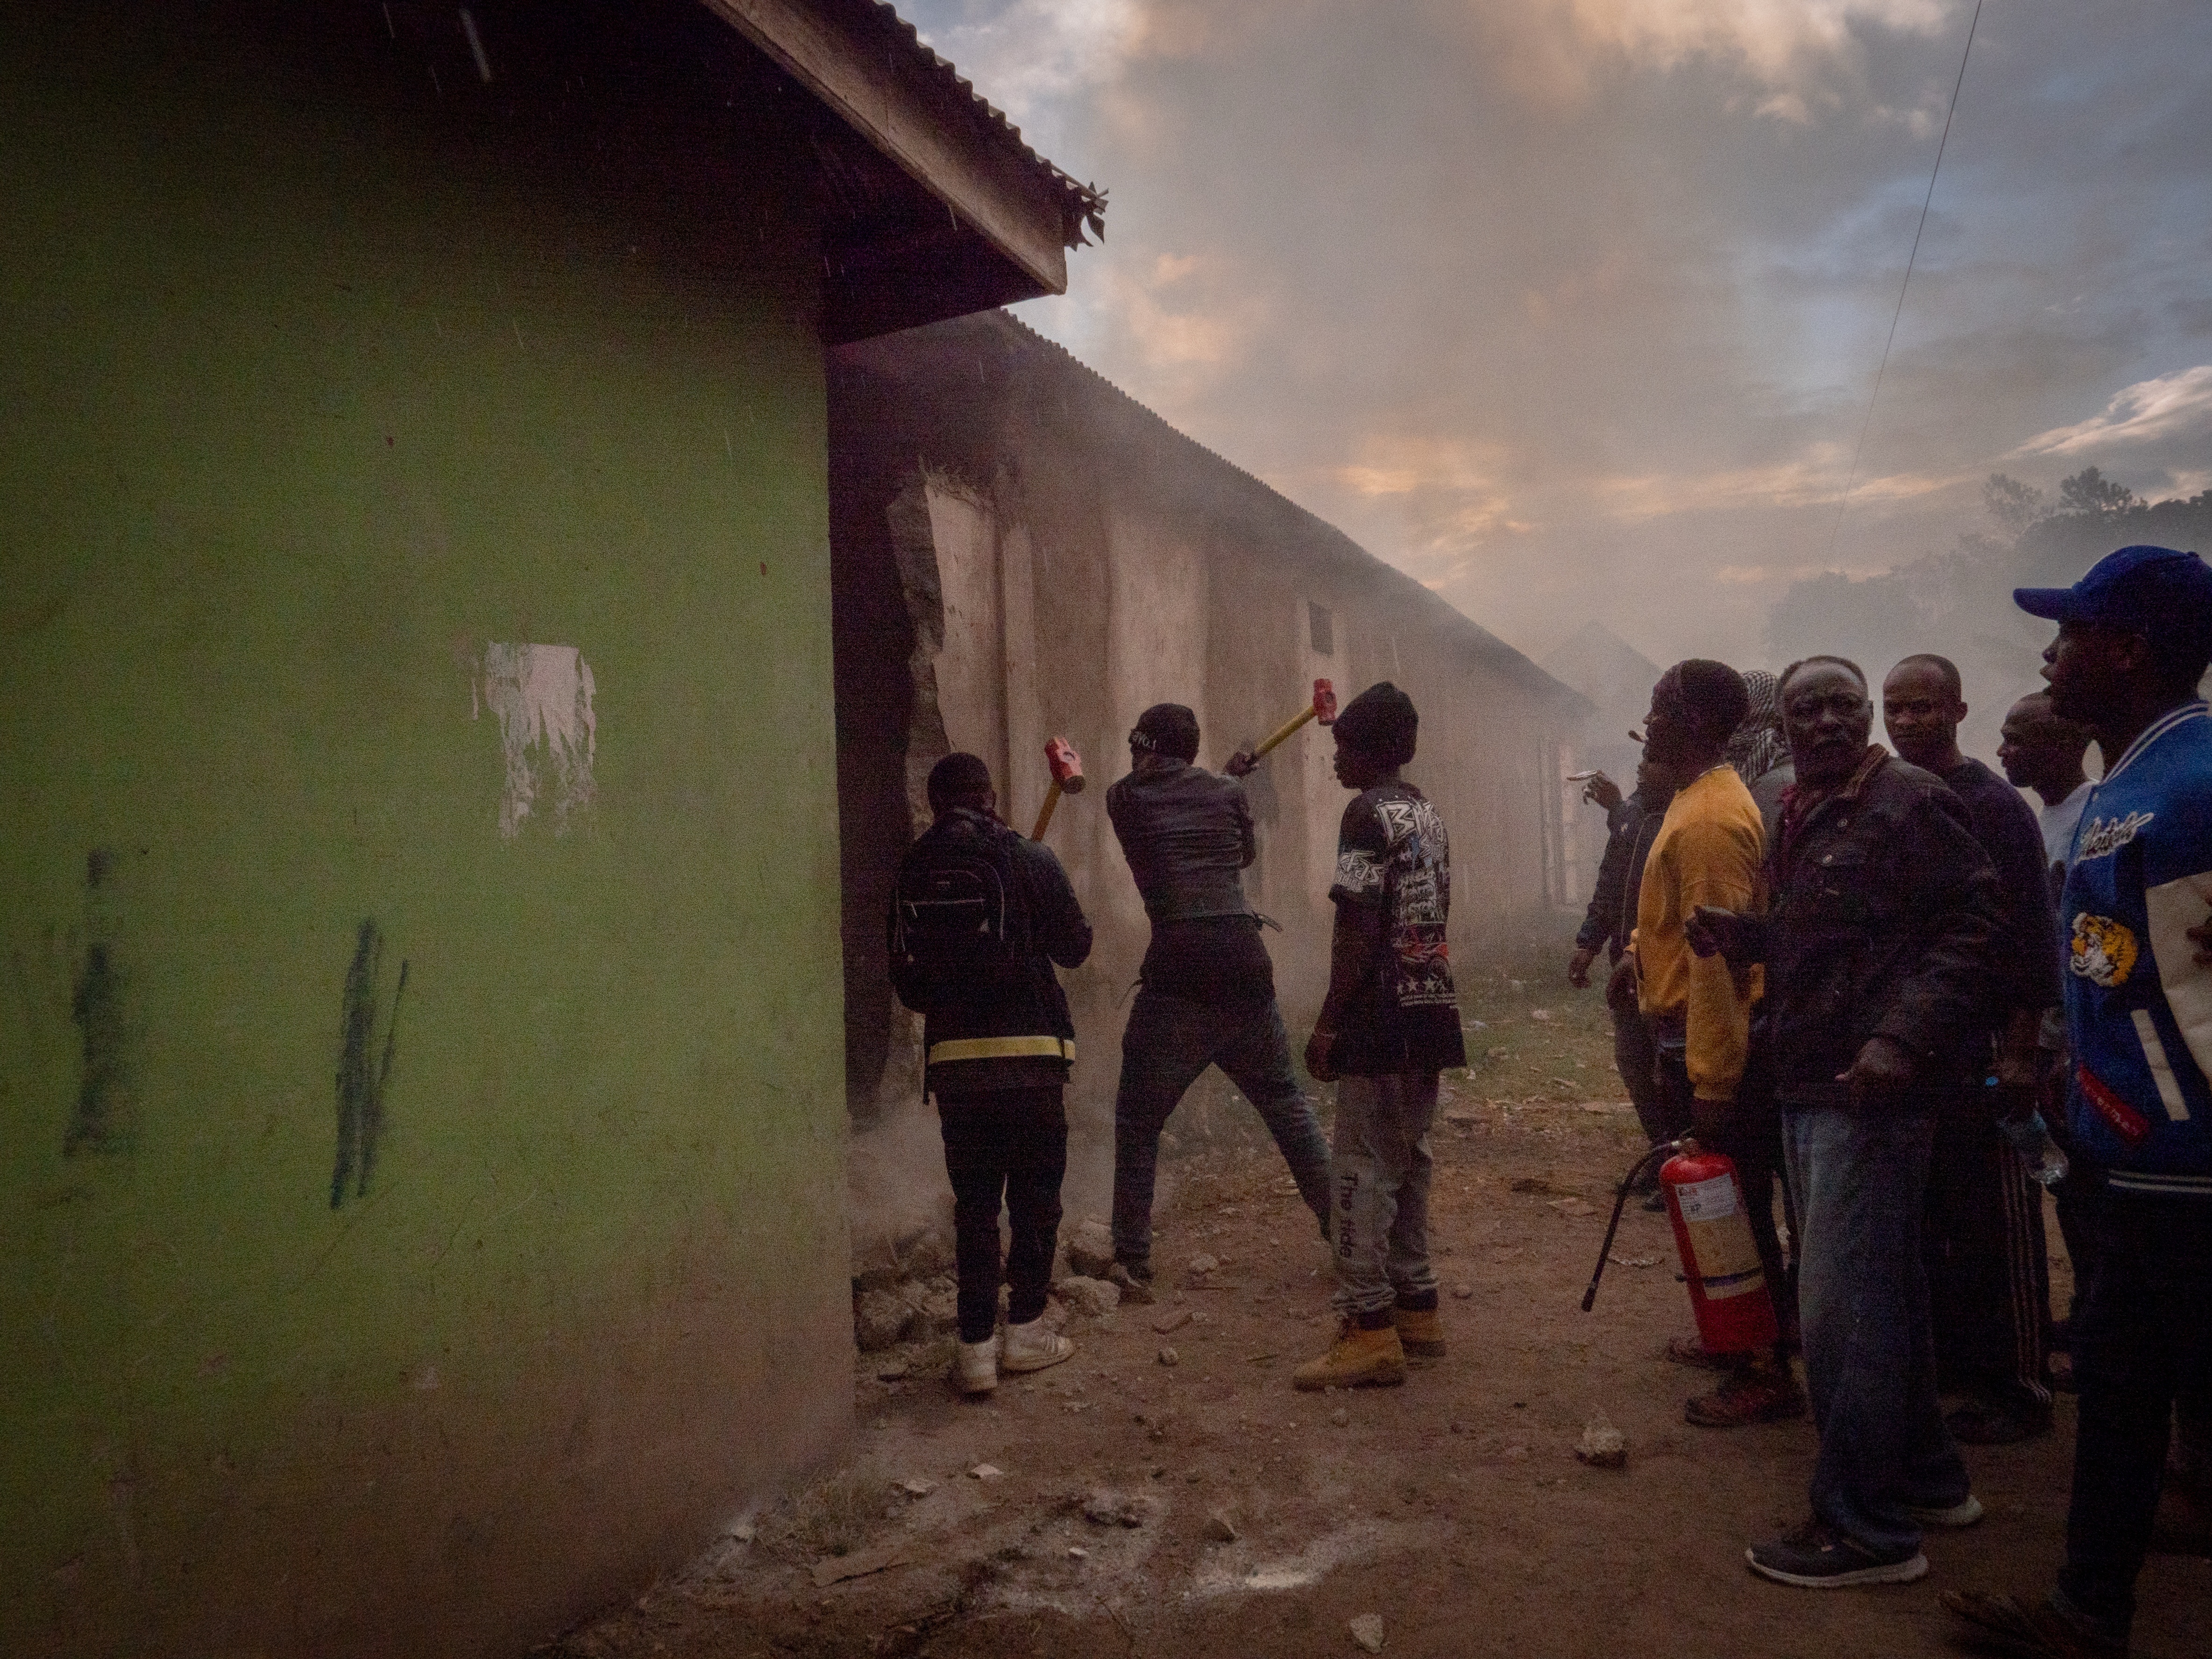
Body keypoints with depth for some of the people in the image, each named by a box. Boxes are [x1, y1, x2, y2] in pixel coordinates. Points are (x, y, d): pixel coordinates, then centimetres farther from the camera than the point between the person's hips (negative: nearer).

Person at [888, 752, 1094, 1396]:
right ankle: (1025, 1330, 18)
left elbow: (907, 983, 8)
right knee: (1034, 1195, 12)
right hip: (1028, 1053, -2)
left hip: (952, 1059, 3)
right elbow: (1075, 947, 3)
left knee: (974, 1203, 10)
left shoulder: (913, 871, 4)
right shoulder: (1029, 860, -5)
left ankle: (976, 1346, 10)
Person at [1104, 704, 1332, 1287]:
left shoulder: (1125, 798, 6)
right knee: (1287, 1103, 17)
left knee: (1138, 1119, 7)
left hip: (1178, 970, -3)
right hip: (1244, 960, 3)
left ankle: (1132, 1257, 5)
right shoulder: (1227, 790, 12)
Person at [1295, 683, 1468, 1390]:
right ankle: (1415, 1308, 24)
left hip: (1384, 1017, -9)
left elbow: (1360, 929, -17)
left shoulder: (1370, 813, -11)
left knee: (1363, 1169, -5)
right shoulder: (1430, 815, 15)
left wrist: (1328, 1022, -14)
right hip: (1432, 1010, 9)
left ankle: (1370, 1330, -3)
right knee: (1407, 1161, 16)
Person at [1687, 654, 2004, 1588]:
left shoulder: (1910, 802, -10)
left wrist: (1903, 1037, -24)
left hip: (1871, 1088, -9)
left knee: (1841, 1301, -6)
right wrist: (1742, 936, 5)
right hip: (1808, 1086, 9)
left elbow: (1970, 925, -15)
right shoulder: (1799, 818, 15)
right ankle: (1925, 1477, 33)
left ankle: (1865, 1524, 7)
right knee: (1882, 1289, 18)